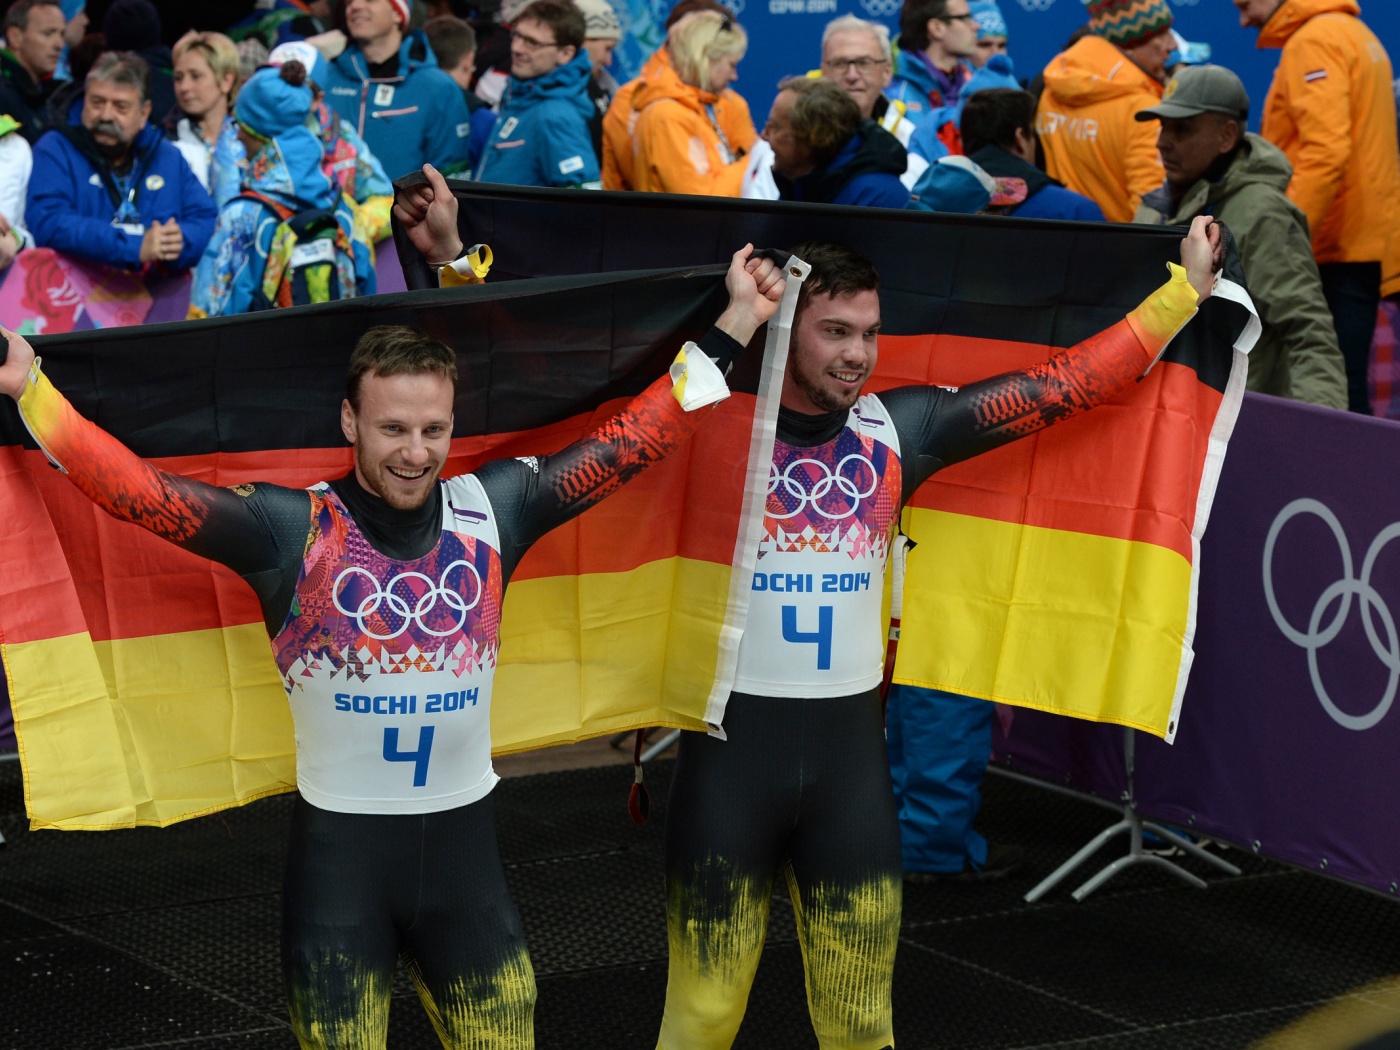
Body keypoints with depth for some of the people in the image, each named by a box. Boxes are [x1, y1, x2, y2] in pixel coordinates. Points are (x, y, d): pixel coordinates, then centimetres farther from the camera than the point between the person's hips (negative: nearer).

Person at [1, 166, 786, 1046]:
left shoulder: (492, 509, -2)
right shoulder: (291, 529, -10)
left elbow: (637, 440, 2)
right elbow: (140, 490, -16)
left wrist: (735, 324, 2)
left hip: (464, 845, 3)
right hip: (337, 852, -2)